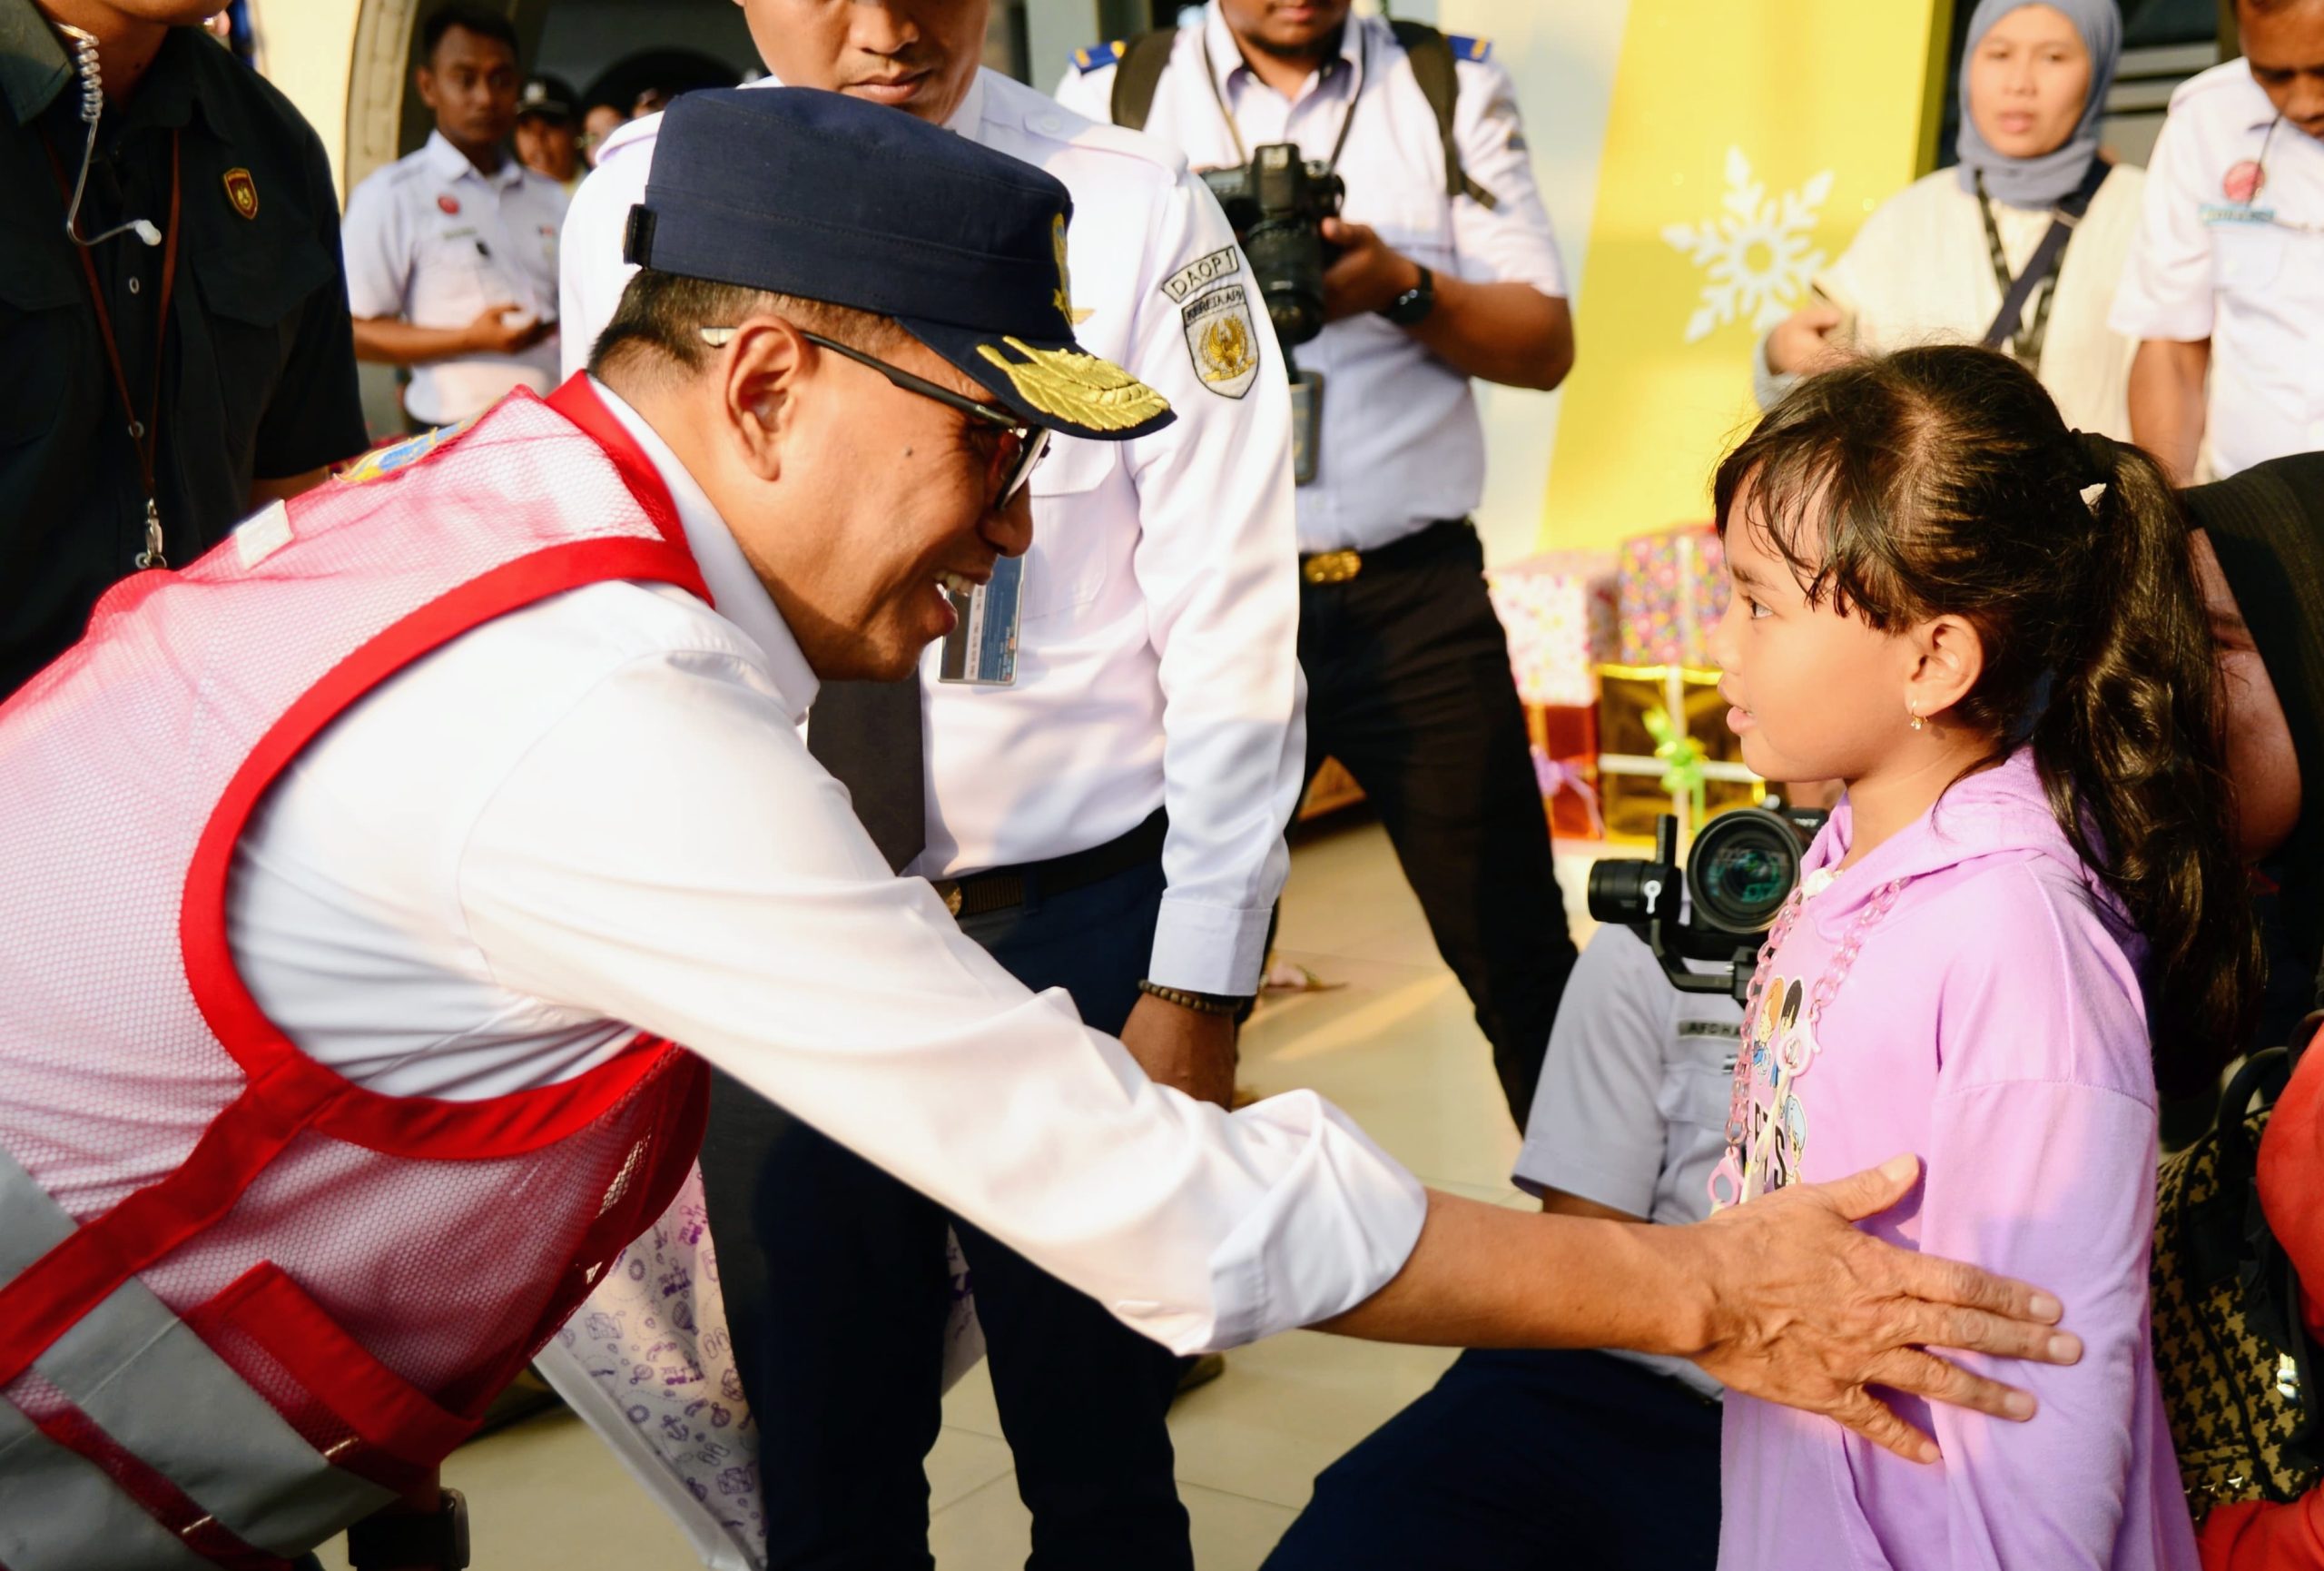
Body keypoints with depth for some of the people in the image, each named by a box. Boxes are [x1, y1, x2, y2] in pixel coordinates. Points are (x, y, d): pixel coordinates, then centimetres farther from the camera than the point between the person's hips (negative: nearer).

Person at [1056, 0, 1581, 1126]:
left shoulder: (1453, 93, 10)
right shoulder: (1106, 103, 6)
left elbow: (1543, 344, 6)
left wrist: (1404, 289, -11)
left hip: (1415, 593, 1)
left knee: (1516, 949, 4)